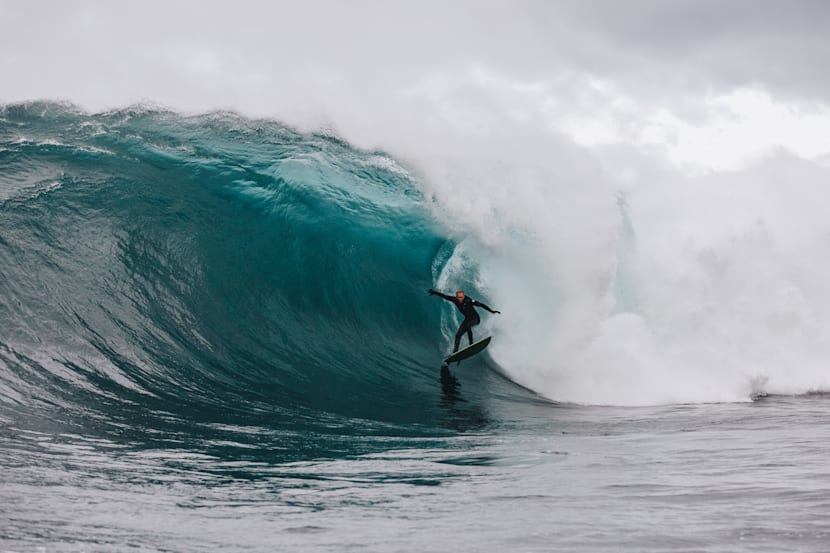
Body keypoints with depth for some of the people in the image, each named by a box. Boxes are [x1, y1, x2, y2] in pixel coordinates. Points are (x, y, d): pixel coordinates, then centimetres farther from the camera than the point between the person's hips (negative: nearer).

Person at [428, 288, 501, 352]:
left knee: (467, 325, -34)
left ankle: (471, 344, -29)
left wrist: (491, 311, -25)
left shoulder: (468, 300, -26)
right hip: (467, 318, 7)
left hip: (475, 318, -7)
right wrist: (434, 292, -1)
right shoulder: (454, 300, -12)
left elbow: (481, 305, -23)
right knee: (458, 334, 7)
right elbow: (444, 296, -3)